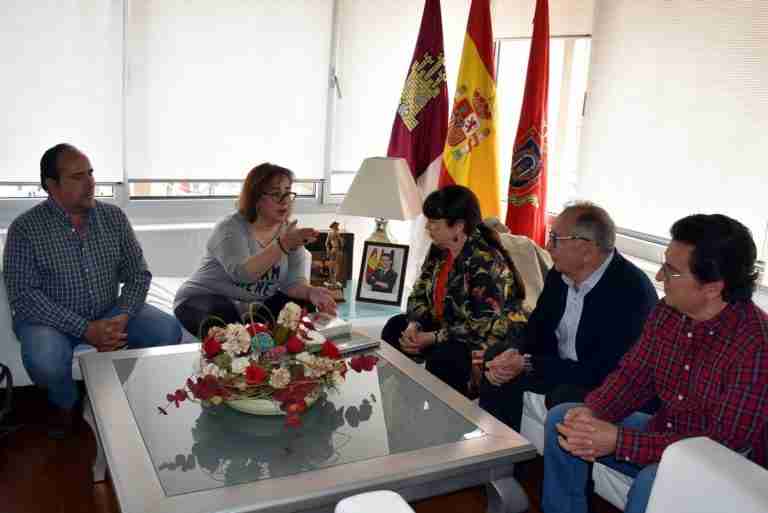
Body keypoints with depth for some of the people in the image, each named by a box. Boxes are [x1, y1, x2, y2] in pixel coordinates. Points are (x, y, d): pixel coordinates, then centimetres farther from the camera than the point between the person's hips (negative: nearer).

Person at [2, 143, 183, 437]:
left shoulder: (113, 217, -1)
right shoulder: (25, 228, -12)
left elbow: (138, 274, 0)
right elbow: (24, 296, -17)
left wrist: (122, 318, -18)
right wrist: (85, 330, -25)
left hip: (110, 313, 3)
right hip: (50, 318, -3)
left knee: (168, 331, -18)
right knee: (44, 361, -34)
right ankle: (65, 404, 4)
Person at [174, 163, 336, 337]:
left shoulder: (290, 230, 0)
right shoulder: (231, 227, -16)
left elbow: (293, 281, -8)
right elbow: (242, 274, -33)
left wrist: (310, 292, -31)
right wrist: (283, 244, -42)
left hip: (257, 304, 5)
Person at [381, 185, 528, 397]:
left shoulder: (486, 262, -26)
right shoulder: (439, 248, -1)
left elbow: (483, 326, -30)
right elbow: (420, 292, 5)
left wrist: (433, 338, -27)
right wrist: (414, 324, -15)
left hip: (490, 338, -9)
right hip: (449, 324, 9)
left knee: (442, 358, -33)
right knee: (394, 328, 1)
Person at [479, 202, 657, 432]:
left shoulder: (630, 290, -27)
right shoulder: (560, 274, -4)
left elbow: (602, 371, -28)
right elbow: (539, 325, 9)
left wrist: (527, 365, -26)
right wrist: (516, 357, -13)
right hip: (561, 364, 8)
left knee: (564, 398, -34)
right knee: (497, 357, 0)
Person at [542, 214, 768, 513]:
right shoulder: (667, 312, -6)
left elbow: (726, 444, -28)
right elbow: (632, 375, 2)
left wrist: (619, 442, -32)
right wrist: (590, 413, -19)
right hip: (665, 434, 7)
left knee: (653, 481, -36)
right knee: (561, 418, 0)